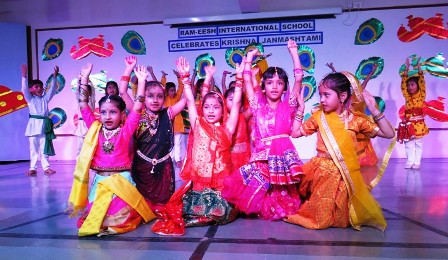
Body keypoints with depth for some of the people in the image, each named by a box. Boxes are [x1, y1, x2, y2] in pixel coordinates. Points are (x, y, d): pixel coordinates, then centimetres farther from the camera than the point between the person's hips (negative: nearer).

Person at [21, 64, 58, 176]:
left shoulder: (45, 98, 12)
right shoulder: (30, 99, 6)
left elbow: (52, 89, 5)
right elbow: (24, 89, -8)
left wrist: (54, 77, -3)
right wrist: (24, 76, -16)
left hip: (44, 124, 2)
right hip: (34, 124, -2)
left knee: (44, 147, 5)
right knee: (33, 147, 4)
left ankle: (46, 167, 8)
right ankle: (32, 168, 10)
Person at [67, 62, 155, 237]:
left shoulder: (125, 130, -5)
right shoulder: (95, 129, 3)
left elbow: (137, 108, -12)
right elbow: (83, 106, 3)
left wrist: (141, 81, -15)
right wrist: (84, 77, 0)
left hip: (120, 181, -3)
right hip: (99, 181, 3)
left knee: (118, 218, -6)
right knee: (95, 216, 4)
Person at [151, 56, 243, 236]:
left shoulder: (226, 129, 8)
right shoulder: (198, 126, 8)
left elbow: (236, 103, 5)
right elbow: (190, 101, 5)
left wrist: (239, 78, 1)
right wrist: (185, 77, 0)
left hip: (220, 181, 1)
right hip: (197, 180, -1)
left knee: (222, 213, -14)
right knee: (191, 209, -19)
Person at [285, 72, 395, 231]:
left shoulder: (355, 120, -4)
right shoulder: (318, 117, 1)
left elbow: (389, 134, -3)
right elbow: (295, 133, 7)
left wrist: (374, 111, -15)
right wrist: (301, 109, 0)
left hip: (342, 175, -1)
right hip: (320, 170, 1)